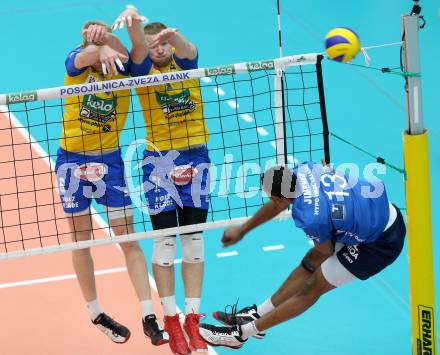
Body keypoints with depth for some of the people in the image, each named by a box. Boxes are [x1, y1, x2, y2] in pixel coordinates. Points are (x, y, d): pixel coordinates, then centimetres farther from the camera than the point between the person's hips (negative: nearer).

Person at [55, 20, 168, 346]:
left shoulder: (122, 68, -10)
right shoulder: (77, 65, -11)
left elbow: (127, 54, -33)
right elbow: (82, 57, -36)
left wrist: (108, 37, -54)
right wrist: (100, 49, -58)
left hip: (109, 160, 0)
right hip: (72, 160, 0)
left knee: (129, 239, -1)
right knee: (81, 240, 10)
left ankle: (149, 318, 2)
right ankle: (96, 314, 25)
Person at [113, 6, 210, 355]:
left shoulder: (185, 62, 2)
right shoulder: (143, 69, -1)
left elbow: (186, 49, -23)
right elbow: (139, 45, -24)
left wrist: (173, 36, -48)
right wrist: (133, 21, -48)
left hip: (195, 157, 2)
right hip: (159, 160, -2)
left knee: (194, 238, 4)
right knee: (165, 239, -4)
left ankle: (193, 319, 9)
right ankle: (171, 321, 3)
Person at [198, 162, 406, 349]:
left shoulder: (311, 218, -32)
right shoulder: (302, 171, -11)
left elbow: (326, 250, -10)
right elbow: (278, 203, 10)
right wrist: (242, 230, 20)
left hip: (380, 245, -8)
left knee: (312, 289, 3)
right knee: (310, 263, 17)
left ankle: (241, 333, 13)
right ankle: (257, 314, 30)